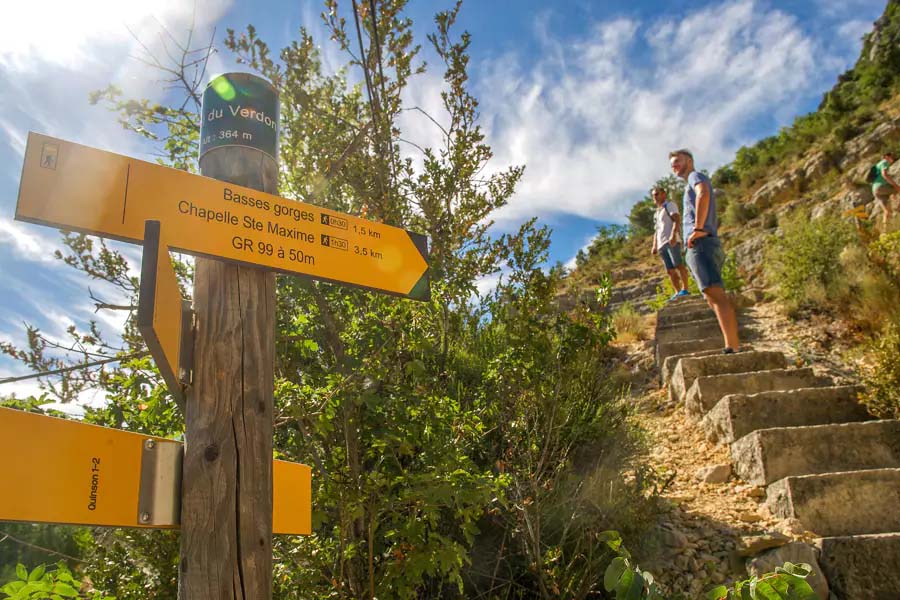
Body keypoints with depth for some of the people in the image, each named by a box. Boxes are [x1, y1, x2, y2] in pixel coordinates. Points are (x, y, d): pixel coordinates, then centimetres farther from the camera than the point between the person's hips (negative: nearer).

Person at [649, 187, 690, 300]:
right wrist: (654, 246, 17)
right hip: (661, 244, 8)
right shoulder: (657, 212, 29)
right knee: (670, 270, 0)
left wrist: (673, 235, -24)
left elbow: (676, 220, -8)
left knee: (678, 265, -16)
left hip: (671, 241, -8)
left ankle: (684, 289, -19)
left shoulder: (670, 205, 7)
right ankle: (677, 292, -3)